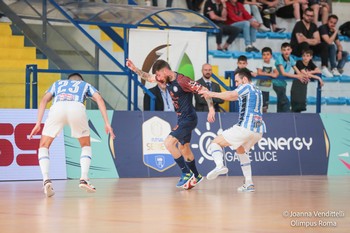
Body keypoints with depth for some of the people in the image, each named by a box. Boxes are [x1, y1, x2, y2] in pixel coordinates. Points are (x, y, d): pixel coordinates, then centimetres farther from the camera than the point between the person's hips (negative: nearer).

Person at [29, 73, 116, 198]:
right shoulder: (85, 85, 38)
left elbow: (44, 100, 24)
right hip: (77, 108, 0)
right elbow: (99, 100, 20)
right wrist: (107, 124, 14)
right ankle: (84, 179, 8)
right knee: (86, 145, 24)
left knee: (44, 146, 16)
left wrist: (38, 123, 18)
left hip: (57, 108, 0)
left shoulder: (57, 83, 40)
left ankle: (46, 180, -5)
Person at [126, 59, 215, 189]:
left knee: (169, 143, -18)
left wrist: (211, 109, -27)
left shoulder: (182, 81, -22)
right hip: (182, 119, 10)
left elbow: (204, 90, -21)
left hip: (188, 119, -10)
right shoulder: (167, 79, 4)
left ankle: (187, 173, -10)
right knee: (183, 148, 19)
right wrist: (134, 69, 10)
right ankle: (195, 176, 35)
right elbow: (148, 77, 21)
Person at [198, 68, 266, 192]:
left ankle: (219, 165, -29)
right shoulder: (257, 91, 27)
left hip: (245, 127, -8)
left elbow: (230, 95, -18)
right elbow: (233, 97, 26)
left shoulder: (247, 87, 1)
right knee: (241, 151, 32)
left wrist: (211, 94, -9)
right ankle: (249, 184, 22)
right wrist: (211, 94, 19)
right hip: (259, 130, 8)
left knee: (215, 143, 0)